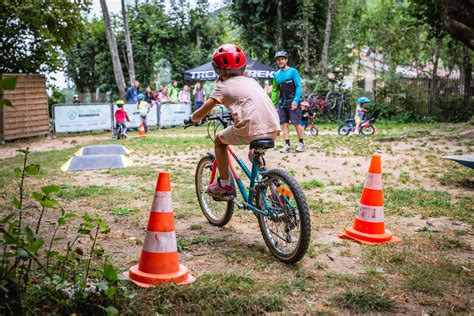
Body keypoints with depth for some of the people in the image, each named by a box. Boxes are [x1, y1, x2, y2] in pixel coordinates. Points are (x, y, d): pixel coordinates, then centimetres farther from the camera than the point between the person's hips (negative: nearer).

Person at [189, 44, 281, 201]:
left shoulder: (223, 86, 10)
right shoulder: (251, 81, 24)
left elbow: (200, 114, 11)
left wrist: (193, 118, 33)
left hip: (251, 130, -6)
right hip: (273, 130, 6)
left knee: (219, 140, 21)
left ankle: (224, 186, 19)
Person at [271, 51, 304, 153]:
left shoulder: (293, 71, -3)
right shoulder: (276, 75, 11)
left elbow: (299, 86, -8)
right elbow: (274, 90, 17)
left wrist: (296, 100, -18)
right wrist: (273, 104, 11)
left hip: (292, 102, -5)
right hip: (281, 103, 5)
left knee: (296, 123, -5)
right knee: (285, 124, 3)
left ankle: (301, 143, 8)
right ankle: (287, 144, 7)